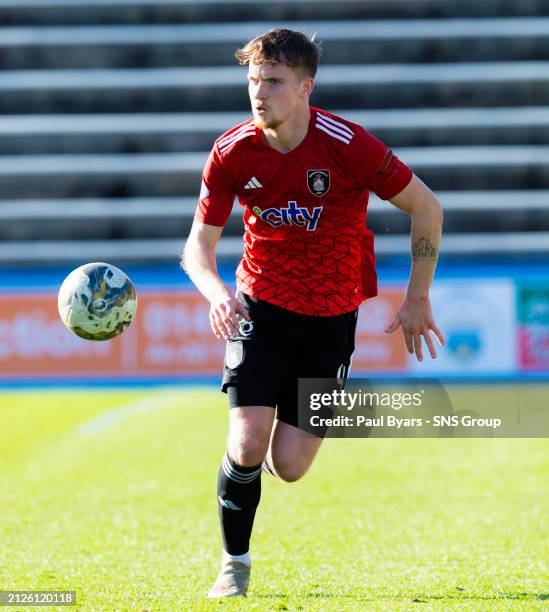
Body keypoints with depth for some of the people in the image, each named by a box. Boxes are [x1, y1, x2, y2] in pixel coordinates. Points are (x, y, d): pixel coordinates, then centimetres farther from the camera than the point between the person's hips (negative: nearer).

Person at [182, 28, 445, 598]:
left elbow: (426, 207, -6)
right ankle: (234, 564, 8)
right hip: (260, 306, 1)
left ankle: (297, 431, 35)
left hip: (331, 316, -1)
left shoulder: (350, 146, -18)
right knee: (247, 444, -16)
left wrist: (417, 298, -3)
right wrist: (216, 292, -27)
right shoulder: (232, 152, -11)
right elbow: (199, 242, -5)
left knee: (288, 466, -4)